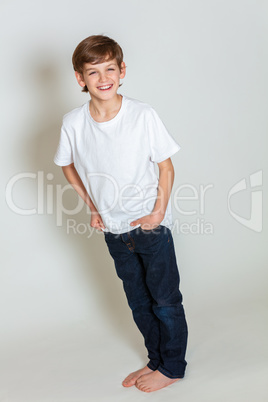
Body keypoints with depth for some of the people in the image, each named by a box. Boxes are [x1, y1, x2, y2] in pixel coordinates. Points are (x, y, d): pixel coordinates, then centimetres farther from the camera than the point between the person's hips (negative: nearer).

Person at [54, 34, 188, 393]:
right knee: (138, 301, 18)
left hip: (151, 225, -3)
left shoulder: (143, 115, -17)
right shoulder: (73, 123, -10)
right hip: (113, 229, 4)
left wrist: (159, 211, -13)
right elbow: (69, 166, 9)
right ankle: (157, 360, 38)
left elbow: (166, 166, -8)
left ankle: (173, 367, 30)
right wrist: (92, 207, 4)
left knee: (165, 298, 9)